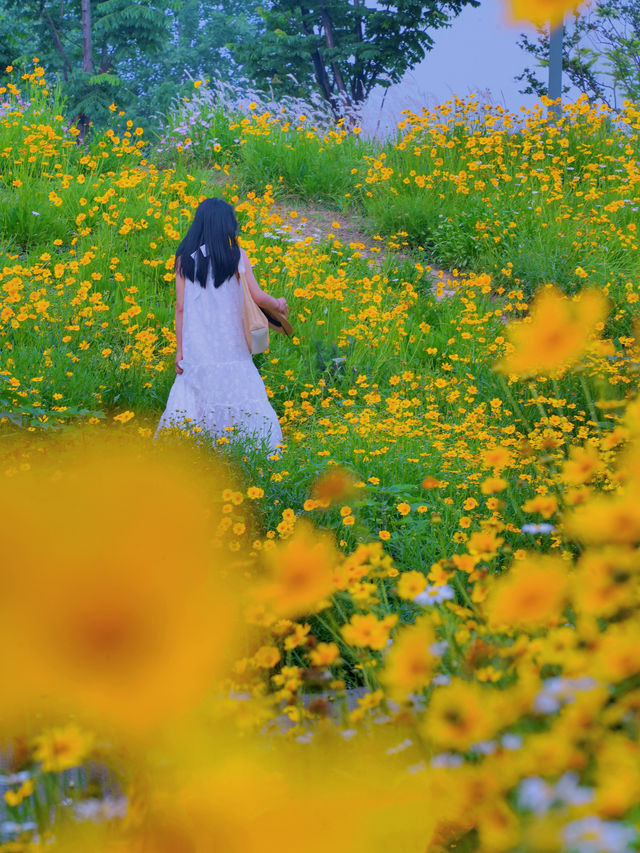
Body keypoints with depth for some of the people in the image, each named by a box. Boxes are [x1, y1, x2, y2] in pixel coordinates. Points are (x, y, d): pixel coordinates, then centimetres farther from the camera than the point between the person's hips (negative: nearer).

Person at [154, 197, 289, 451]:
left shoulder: (185, 259, 3)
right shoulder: (237, 256, -3)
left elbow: (180, 307, 2)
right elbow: (257, 297, -1)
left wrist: (179, 349, 7)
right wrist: (279, 305, 20)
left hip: (196, 347, 2)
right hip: (230, 347, -2)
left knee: (190, 403, 8)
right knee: (247, 409, 2)